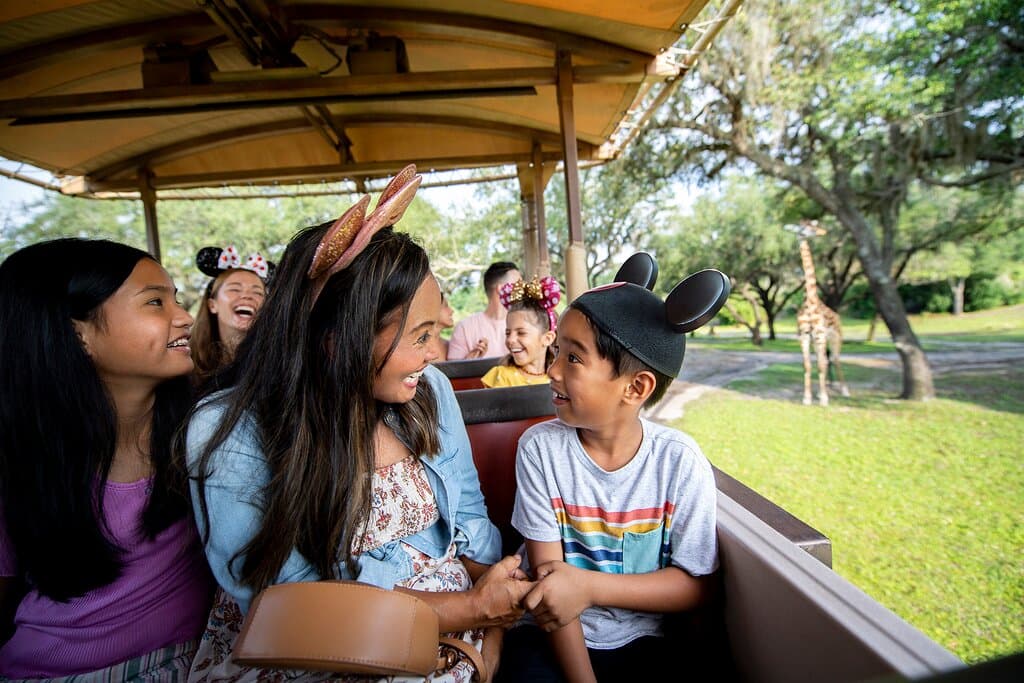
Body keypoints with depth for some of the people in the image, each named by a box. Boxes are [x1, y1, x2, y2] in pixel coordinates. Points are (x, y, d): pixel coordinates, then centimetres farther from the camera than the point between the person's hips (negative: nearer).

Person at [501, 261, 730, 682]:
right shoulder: (540, 447, -15)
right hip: (553, 637, 0)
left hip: (638, 642, 1)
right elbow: (549, 575, -10)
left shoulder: (680, 462, -15)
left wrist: (589, 586, -23)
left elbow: (695, 584, -10)